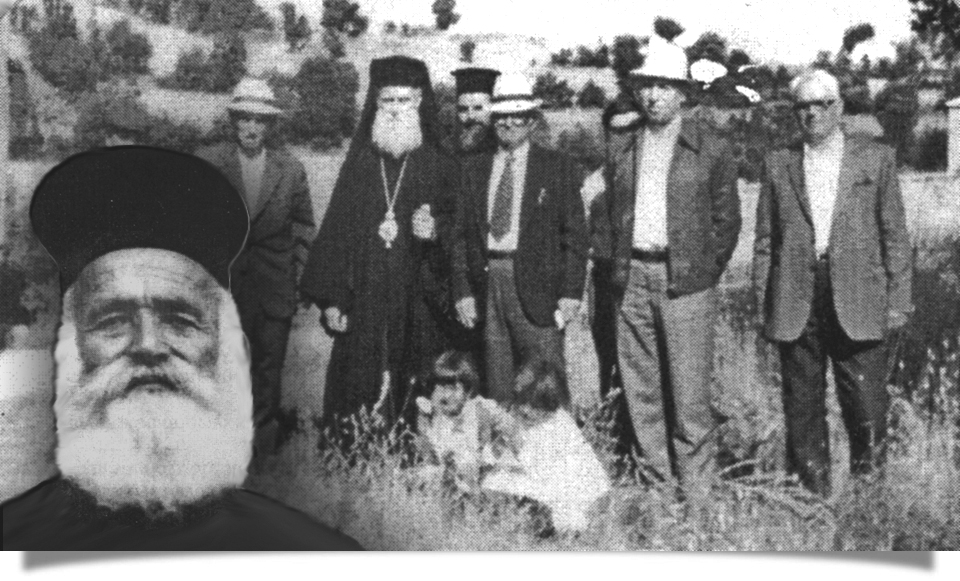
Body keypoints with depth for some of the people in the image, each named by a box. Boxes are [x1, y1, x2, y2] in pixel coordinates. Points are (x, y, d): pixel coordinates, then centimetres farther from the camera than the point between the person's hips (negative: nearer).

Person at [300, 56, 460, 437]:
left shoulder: (440, 166, 6)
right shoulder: (358, 164, 10)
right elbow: (334, 230, 8)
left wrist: (437, 230, -17)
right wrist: (330, 299, 1)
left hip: (418, 305, -1)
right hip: (363, 303, 1)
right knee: (358, 392, -1)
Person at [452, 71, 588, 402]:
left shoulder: (557, 167, 4)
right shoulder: (475, 167, 12)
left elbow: (575, 234, 2)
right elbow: (462, 233, 10)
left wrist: (571, 292, -6)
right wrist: (463, 291, 2)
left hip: (537, 285, -3)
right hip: (486, 281, 3)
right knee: (496, 384, 6)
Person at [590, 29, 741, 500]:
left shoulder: (711, 150, 3)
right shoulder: (620, 148, 12)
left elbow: (727, 218, 4)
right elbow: (602, 213, 17)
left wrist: (705, 272, 0)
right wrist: (608, 266, 9)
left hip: (685, 283, -3)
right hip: (630, 280, 4)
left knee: (689, 394, -4)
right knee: (640, 392, 7)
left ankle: (697, 494, 5)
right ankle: (658, 488, 17)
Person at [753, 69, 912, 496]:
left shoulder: (876, 158, 8)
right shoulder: (778, 164, 10)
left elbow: (895, 234, 6)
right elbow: (765, 240, 11)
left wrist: (898, 299, 0)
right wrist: (762, 305, 5)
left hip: (858, 301, -1)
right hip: (796, 304, 1)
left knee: (866, 402, -2)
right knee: (802, 405, 6)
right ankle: (811, 490, 18)